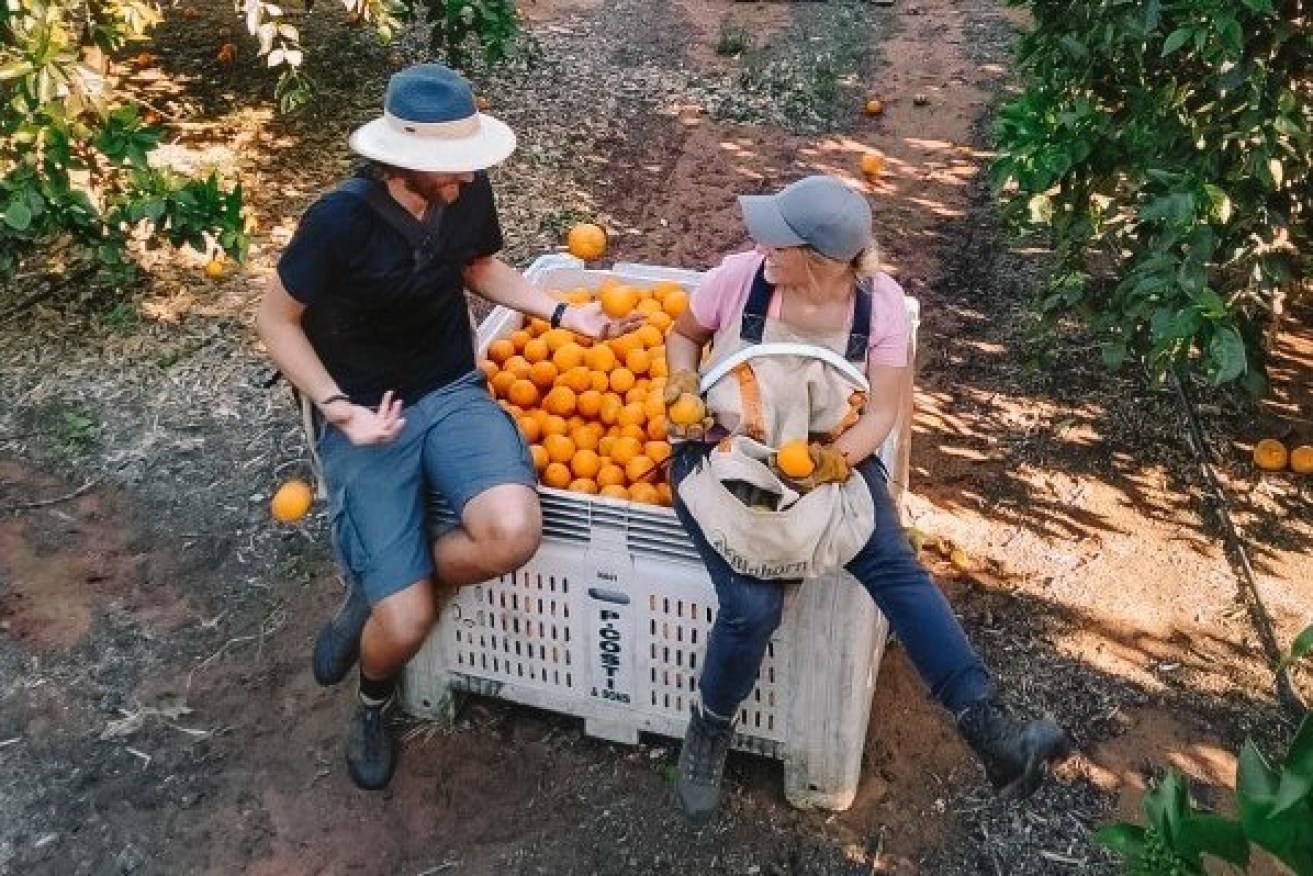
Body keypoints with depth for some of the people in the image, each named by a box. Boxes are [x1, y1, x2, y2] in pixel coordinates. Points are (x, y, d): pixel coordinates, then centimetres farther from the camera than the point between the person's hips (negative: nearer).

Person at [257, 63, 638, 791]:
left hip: (454, 395, 4)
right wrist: (338, 409, -18)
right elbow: (276, 321, -6)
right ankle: (374, 703, 26)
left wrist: (564, 315, 5)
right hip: (366, 417, -3)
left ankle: (375, 590, 4)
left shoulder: (468, 192, -6)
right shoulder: (340, 219, -20)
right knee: (408, 623, -14)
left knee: (515, 533, -29)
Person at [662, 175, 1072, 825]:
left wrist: (838, 457, -28)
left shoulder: (879, 300, -10)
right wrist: (683, 383, -14)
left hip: (828, 453, 2)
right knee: (754, 604, -23)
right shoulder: (741, 275, -13)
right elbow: (682, 335, 7)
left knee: (896, 567, -23)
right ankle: (709, 733, 5)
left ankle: (989, 730, -21)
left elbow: (880, 412, -8)